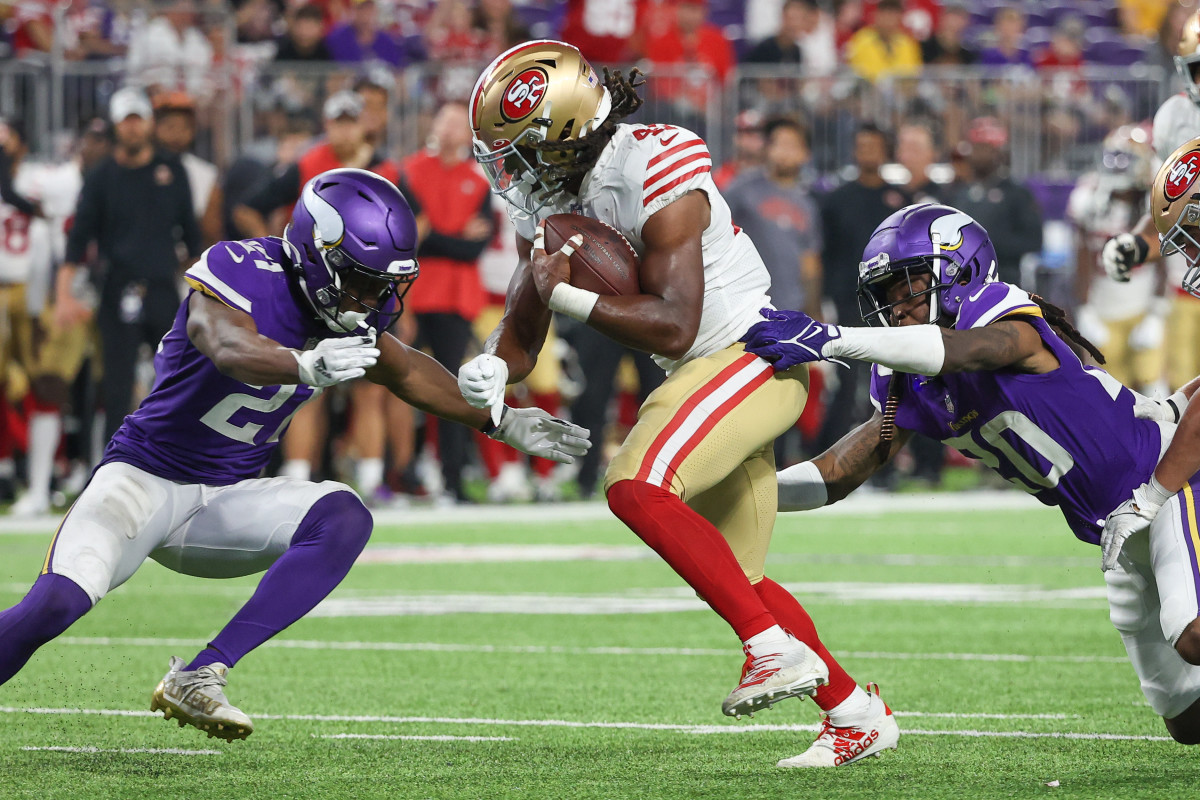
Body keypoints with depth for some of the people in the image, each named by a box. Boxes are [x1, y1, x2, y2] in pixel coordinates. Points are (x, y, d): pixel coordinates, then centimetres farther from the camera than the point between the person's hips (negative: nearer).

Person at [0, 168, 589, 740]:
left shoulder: (350, 315, 0)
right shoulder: (240, 273, -21)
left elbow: (407, 373, 21)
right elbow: (232, 351, -42)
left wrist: (501, 423, 23)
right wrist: (307, 366, -61)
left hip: (228, 500, 6)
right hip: (147, 475, -6)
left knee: (343, 520, -23)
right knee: (56, 604, -29)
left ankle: (198, 677, -23)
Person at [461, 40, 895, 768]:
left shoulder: (656, 177, -24)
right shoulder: (548, 201, 3)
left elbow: (673, 326, -27)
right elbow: (521, 337, 6)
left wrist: (569, 295, -26)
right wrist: (491, 370, -16)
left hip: (756, 353, -10)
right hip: (705, 371, 10)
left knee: (637, 486, -26)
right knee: (730, 576, 13)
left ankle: (779, 649, -23)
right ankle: (858, 714, 24)